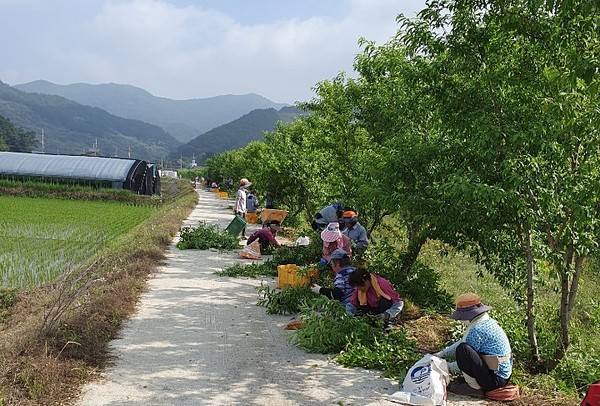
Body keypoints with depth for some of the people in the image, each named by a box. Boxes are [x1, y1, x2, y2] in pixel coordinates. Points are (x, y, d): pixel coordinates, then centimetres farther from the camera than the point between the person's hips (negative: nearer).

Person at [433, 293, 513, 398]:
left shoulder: (476, 330, -21)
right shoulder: (488, 322, 9)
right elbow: (463, 341, 16)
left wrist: (448, 367, 0)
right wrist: (442, 354, 14)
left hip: (495, 380, -10)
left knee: (462, 349, -25)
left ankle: (475, 388, -11)